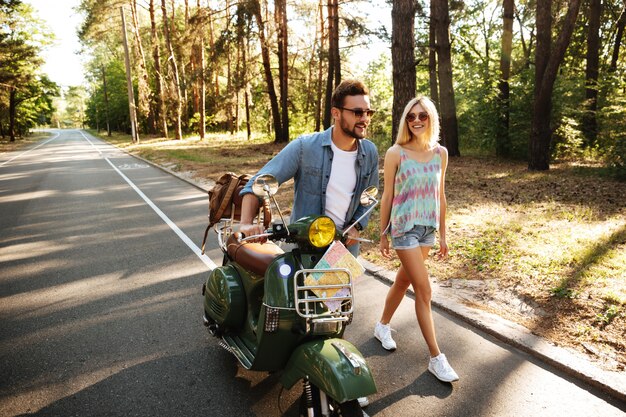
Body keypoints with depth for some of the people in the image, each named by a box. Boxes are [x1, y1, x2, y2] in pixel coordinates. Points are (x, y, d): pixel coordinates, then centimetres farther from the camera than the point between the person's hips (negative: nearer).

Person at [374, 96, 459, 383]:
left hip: (428, 228, 5)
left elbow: (440, 196, 10)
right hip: (404, 227, -5)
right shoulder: (396, 153, -9)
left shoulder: (440, 153, 4)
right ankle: (436, 358, 4)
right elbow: (387, 196, -4)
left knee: (404, 281, 18)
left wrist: (442, 235, 11)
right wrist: (383, 235, 0)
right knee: (424, 290, -6)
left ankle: (382, 326, 41)